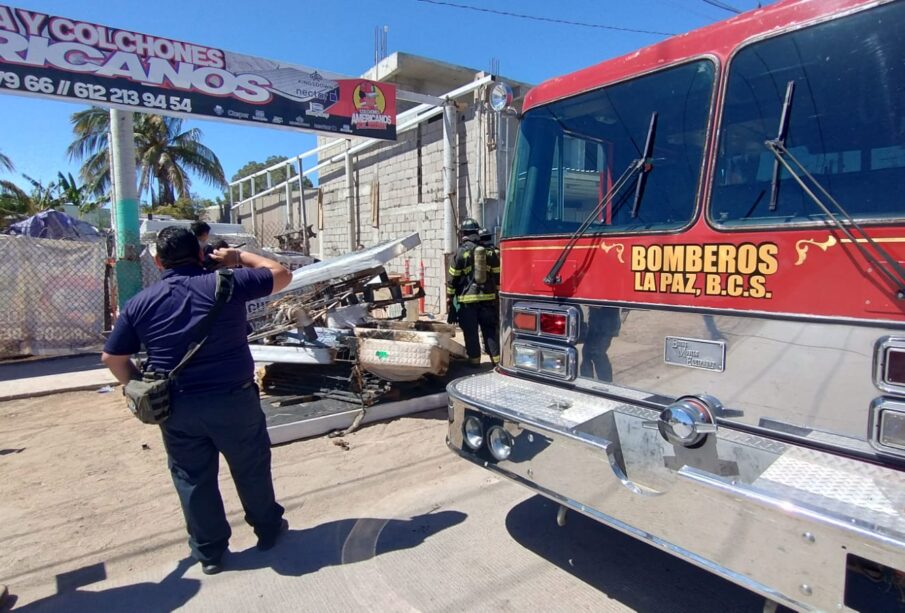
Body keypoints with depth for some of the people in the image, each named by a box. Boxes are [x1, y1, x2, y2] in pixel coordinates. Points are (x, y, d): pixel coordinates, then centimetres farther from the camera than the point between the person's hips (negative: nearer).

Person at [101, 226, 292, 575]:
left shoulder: (142, 302, 1)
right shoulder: (226, 283, -8)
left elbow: (112, 357, 7)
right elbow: (281, 275, 3)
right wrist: (240, 257, 13)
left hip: (177, 406, 2)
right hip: (234, 399, -2)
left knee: (192, 479, 18)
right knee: (252, 469, 17)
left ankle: (209, 552, 32)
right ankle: (268, 529, 37)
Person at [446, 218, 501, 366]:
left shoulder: (461, 252, -6)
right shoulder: (490, 251, 4)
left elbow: (453, 278, -4)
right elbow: (497, 276, 8)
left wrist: (449, 298, 4)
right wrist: (498, 294, 16)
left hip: (467, 299, -3)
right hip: (488, 298, 3)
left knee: (470, 332, 6)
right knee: (490, 329, 9)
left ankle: (474, 359, 11)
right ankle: (497, 358, 10)